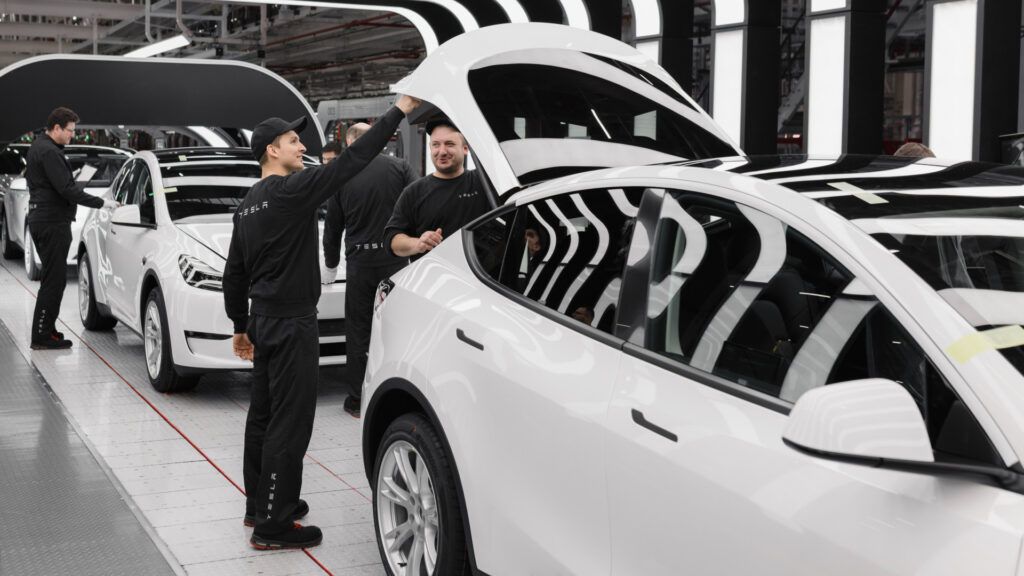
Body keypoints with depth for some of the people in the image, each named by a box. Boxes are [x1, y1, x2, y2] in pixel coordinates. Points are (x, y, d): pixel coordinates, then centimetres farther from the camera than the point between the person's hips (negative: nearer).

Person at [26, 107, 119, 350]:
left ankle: (46, 330, 21)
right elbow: (66, 189, -22)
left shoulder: (39, 147, 17)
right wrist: (101, 203, -19)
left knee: (53, 278, 16)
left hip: (40, 220, 11)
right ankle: (42, 337, -5)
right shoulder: (50, 152, -17)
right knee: (54, 280, -7)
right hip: (53, 222, -11)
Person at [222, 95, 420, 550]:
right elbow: (353, 160, -20)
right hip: (292, 324, -10)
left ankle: (259, 503, 27)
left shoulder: (248, 204, 12)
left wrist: (240, 325, 25)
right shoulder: (292, 190, -15)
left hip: (264, 321, 10)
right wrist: (399, 111, -16)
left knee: (263, 416, 16)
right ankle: (273, 525, -2)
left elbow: (233, 273, 17)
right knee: (289, 423, -6)